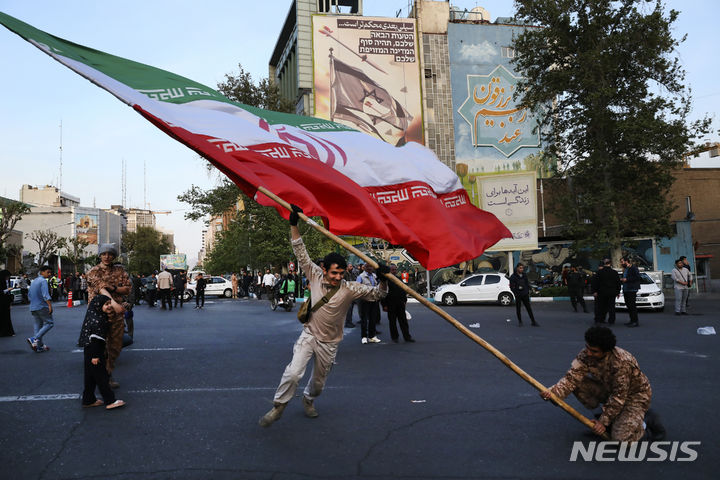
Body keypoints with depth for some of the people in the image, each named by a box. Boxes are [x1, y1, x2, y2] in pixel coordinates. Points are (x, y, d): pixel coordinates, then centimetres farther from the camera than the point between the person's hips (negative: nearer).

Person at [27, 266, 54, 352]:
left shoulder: (34, 281, 17)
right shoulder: (43, 281, -11)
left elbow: (29, 294, 25)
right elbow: (45, 295, -22)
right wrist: (50, 306, -24)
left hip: (33, 307, 9)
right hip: (42, 306, -9)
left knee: (38, 325, 10)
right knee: (49, 323, -3)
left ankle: (39, 346, 9)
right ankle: (35, 339, -16)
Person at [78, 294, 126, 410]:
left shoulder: (101, 317, 10)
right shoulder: (97, 320, -21)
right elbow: (94, 338, -24)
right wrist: (95, 356, -23)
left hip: (96, 350, 10)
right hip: (92, 351, -10)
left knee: (92, 376, 16)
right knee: (101, 376, -5)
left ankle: (88, 400, 25)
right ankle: (110, 401, -2)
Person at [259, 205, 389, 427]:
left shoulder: (349, 288, -12)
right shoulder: (315, 276, -9)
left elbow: (376, 294, -12)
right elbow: (301, 253, -10)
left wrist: (383, 279, -33)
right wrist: (294, 225, -17)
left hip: (329, 342, 1)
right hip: (308, 335, -1)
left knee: (319, 380, 16)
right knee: (293, 373, -18)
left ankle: (308, 400, 48)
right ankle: (278, 407, 2)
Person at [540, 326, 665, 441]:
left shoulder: (621, 362, -35)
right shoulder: (585, 355, -17)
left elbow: (619, 397, -28)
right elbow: (572, 377, -24)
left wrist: (604, 421, -21)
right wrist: (553, 392, -42)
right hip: (610, 389, 7)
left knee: (621, 437, -24)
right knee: (579, 384, -16)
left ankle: (649, 420, 5)